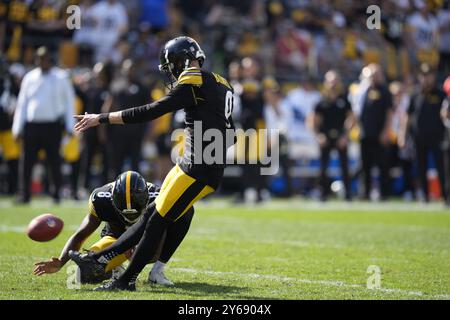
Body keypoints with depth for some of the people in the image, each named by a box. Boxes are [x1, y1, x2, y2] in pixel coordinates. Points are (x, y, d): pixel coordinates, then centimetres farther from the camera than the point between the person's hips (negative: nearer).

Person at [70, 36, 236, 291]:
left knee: (157, 222, -2)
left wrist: (101, 119, -12)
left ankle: (127, 280, 6)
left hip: (198, 171, -10)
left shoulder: (192, 84, -14)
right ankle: (100, 259, 17)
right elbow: (231, 135, 21)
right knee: (152, 216, 12)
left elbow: (149, 112, -17)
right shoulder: (220, 84, 16)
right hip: (191, 166, 10)